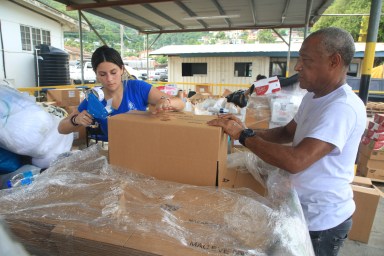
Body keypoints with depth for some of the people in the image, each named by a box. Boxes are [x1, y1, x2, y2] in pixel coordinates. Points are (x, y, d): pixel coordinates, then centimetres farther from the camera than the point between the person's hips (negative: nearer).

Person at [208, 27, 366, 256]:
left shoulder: (343, 108, -28)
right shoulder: (313, 96, 3)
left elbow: (295, 161, -36)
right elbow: (287, 132, 8)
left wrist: (244, 136, -27)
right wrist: (246, 131, -9)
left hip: (322, 221, -8)